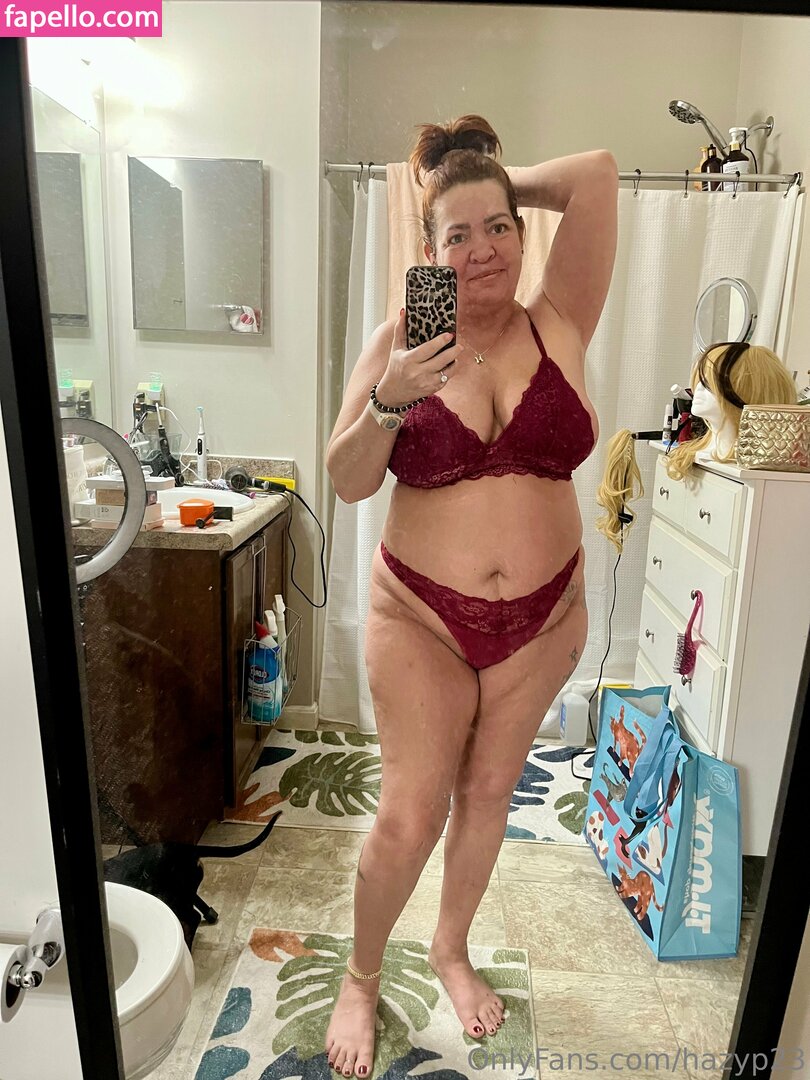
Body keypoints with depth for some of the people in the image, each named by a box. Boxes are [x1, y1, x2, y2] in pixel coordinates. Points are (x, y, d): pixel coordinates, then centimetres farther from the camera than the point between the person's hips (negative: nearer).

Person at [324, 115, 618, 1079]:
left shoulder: (558, 327, -3)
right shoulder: (399, 341, -5)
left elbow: (596, 174, -9)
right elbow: (346, 483, -9)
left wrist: (501, 184, 2)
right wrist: (388, 400, -25)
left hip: (543, 619, 2)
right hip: (421, 618, -2)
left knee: (489, 790, 18)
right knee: (409, 817, 3)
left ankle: (451, 947, 47)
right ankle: (361, 977, 35)